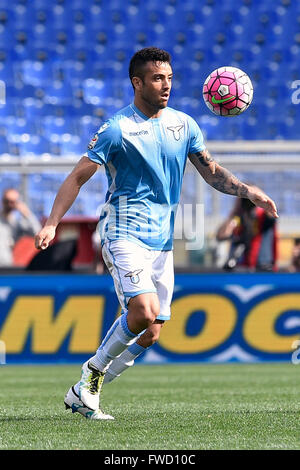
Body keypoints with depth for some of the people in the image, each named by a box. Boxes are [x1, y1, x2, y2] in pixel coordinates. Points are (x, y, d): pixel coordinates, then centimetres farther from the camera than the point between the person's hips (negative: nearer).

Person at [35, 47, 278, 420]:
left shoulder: (183, 124, 9)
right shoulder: (117, 129, -7)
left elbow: (212, 172, 14)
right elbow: (78, 177, -6)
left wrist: (248, 191, -4)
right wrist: (51, 223, -16)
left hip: (162, 239, 6)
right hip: (124, 232, -6)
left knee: (150, 334, 1)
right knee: (144, 312, -25)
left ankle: (84, 393, 15)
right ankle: (93, 371, -2)